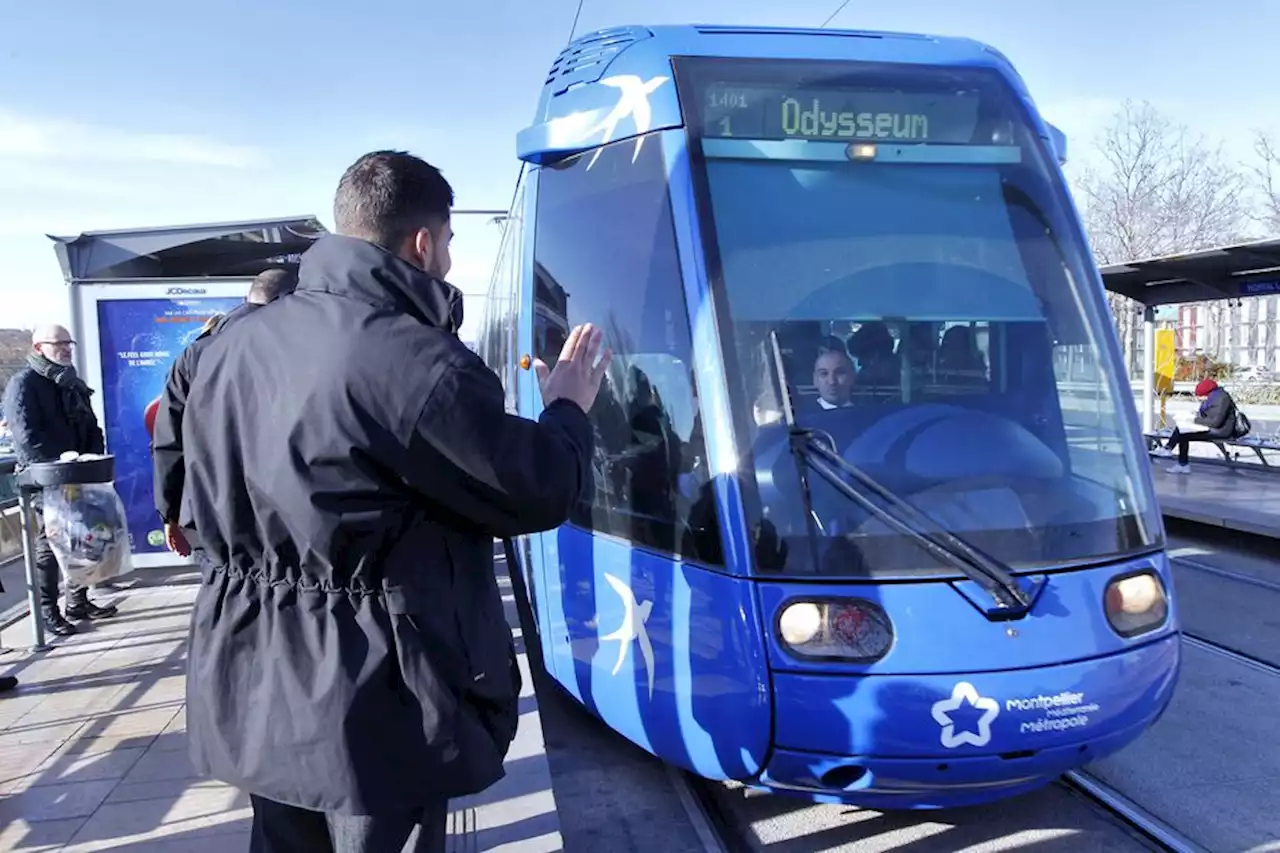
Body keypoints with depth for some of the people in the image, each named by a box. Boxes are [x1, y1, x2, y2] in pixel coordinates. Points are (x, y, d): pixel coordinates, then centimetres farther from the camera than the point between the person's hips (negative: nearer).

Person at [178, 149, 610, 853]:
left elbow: (204, 516, 12)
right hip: (371, 704, -7)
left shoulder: (233, 344, 4)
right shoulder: (415, 361, -22)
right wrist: (568, 410, 4)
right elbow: (538, 494, -13)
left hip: (252, 684, 8)